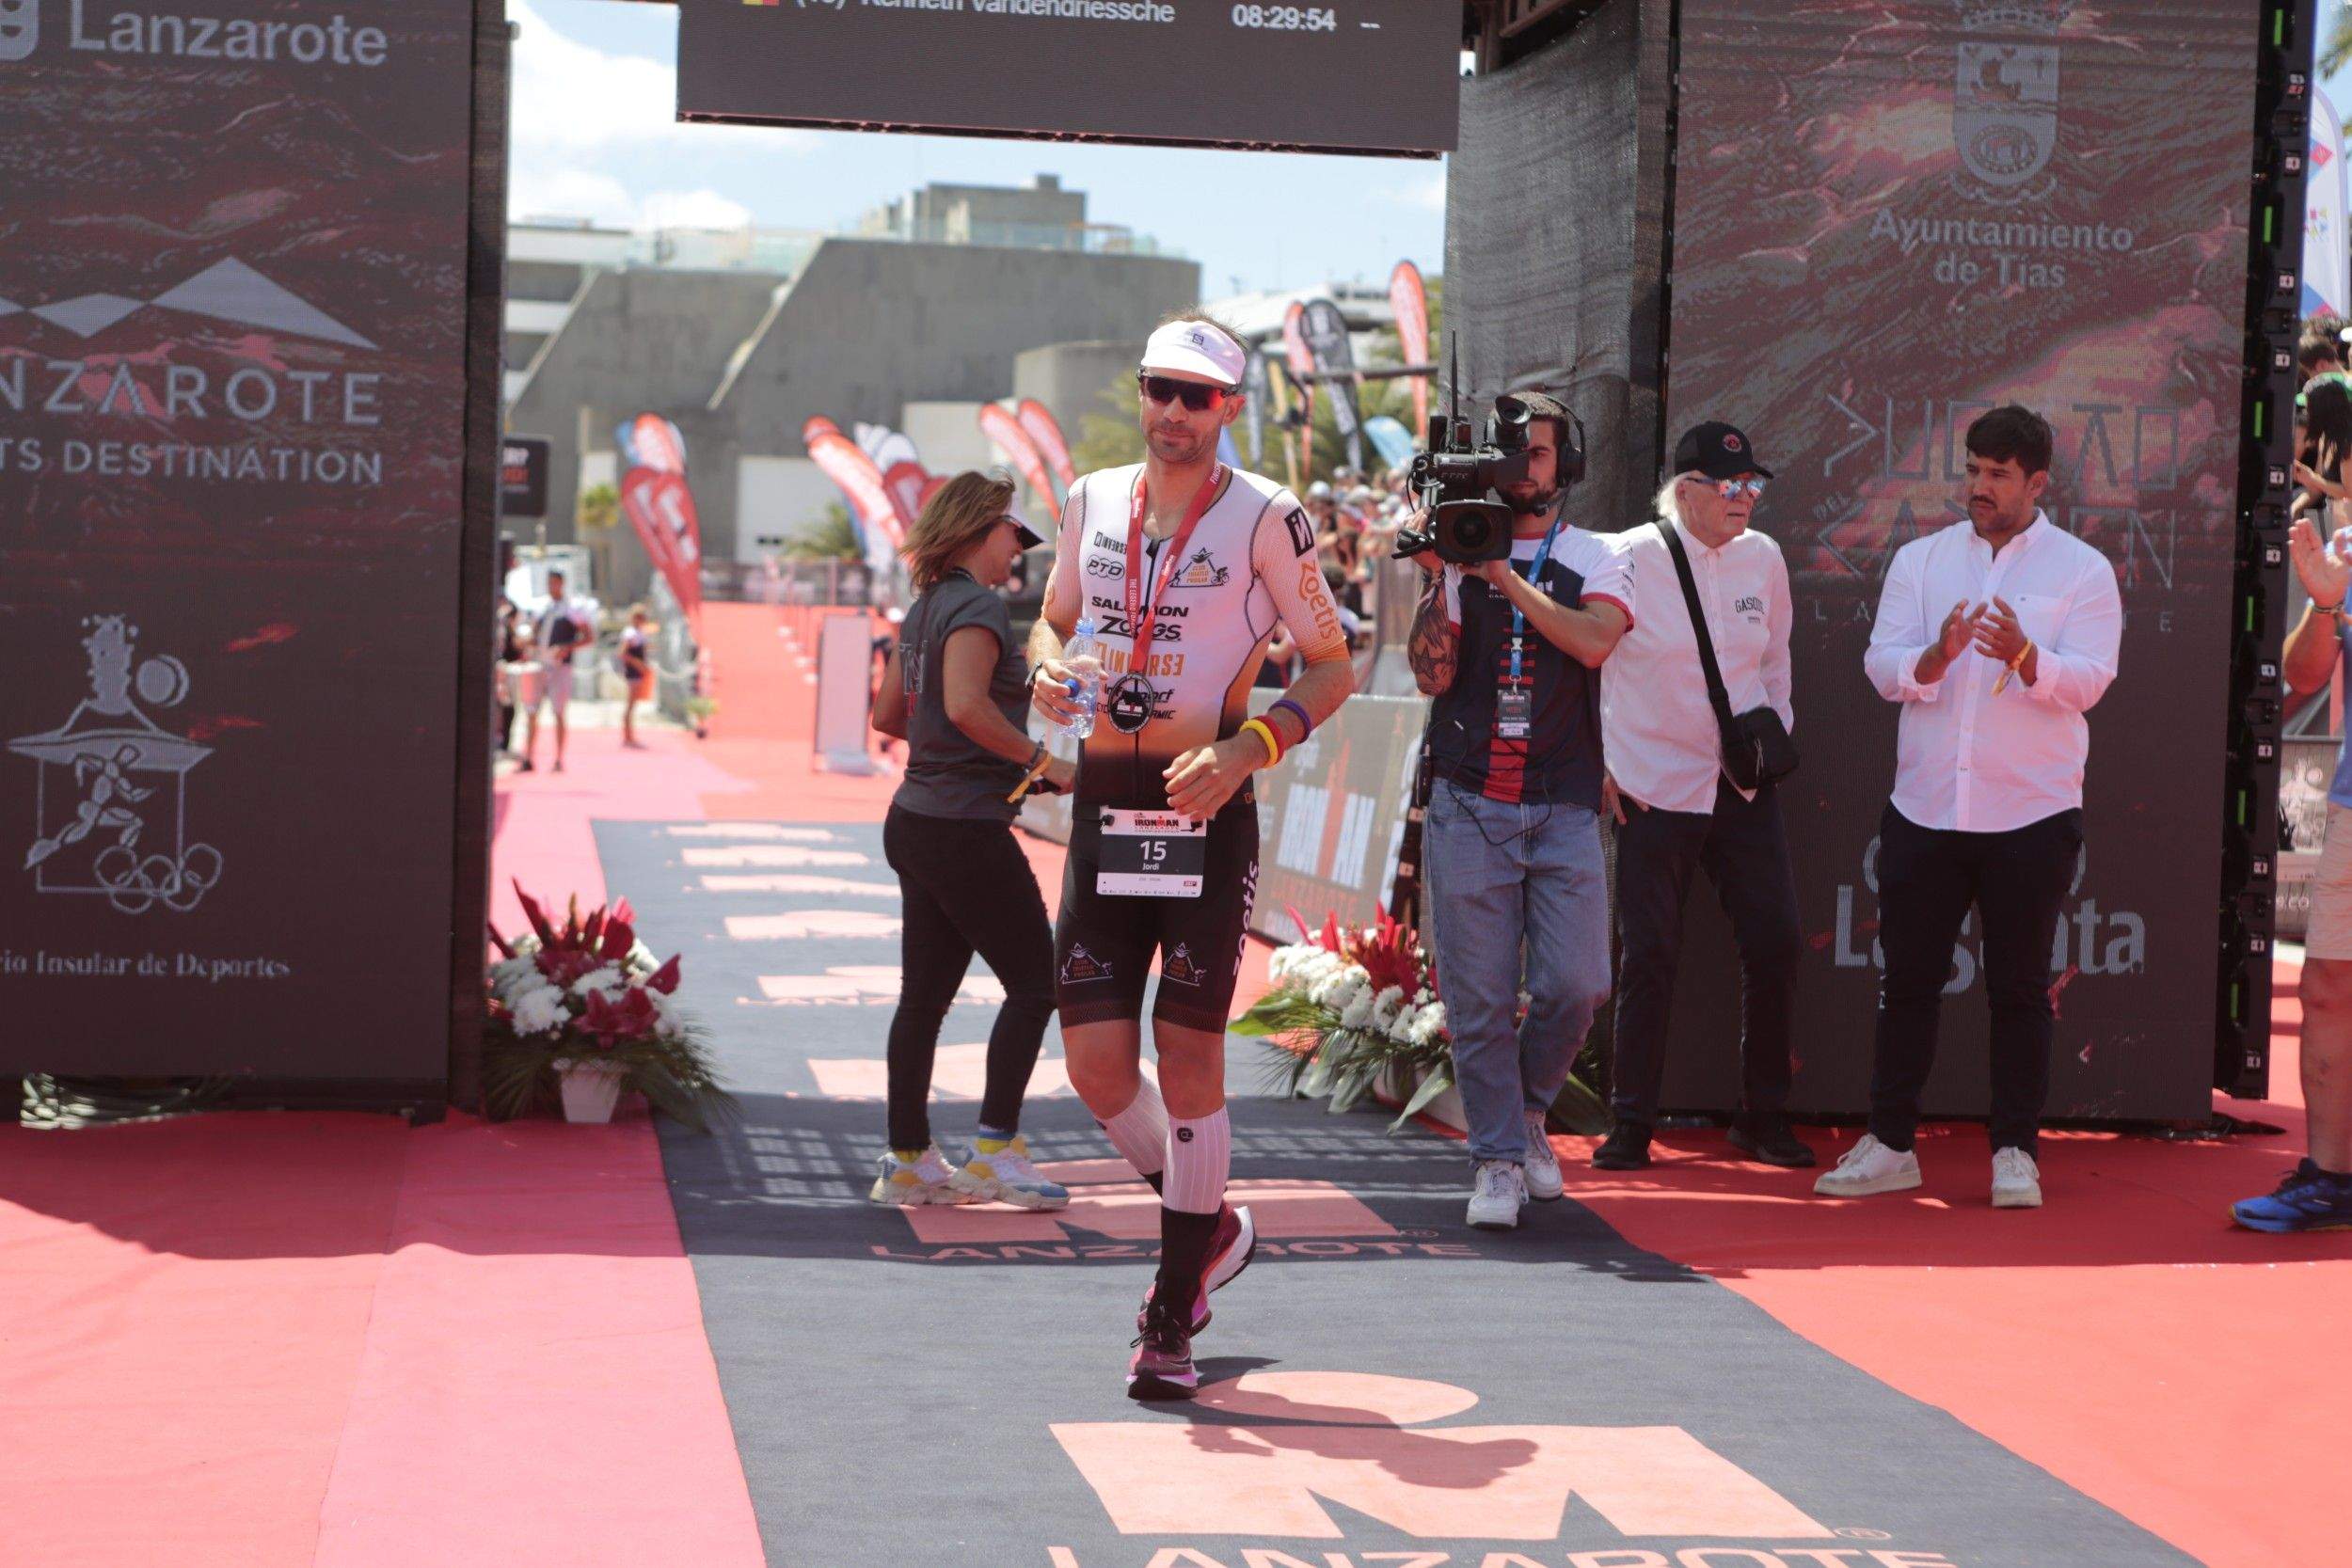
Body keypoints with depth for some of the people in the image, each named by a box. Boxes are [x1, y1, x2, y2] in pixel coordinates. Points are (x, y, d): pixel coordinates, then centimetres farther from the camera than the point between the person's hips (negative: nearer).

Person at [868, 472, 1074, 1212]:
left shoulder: (924, 611, 14)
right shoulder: (977, 607, -14)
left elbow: (888, 714, 20)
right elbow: (966, 705, -28)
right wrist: (1039, 759, -20)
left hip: (916, 819, 9)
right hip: (965, 829, -9)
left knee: (925, 995, 11)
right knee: (1034, 984, 0)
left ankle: (907, 1162, 14)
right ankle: (995, 1150, -1)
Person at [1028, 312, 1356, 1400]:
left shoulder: (1264, 517, -4)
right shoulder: (1092, 503, 10)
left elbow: (1333, 667, -1)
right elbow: (1055, 619, 24)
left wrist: (1247, 748, -16)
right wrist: (1048, 669, 0)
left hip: (1206, 811, -4)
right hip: (1103, 808, 4)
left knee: (1187, 1056, -5)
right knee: (1096, 1063, 1)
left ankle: (1172, 1319, 6)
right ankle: (1208, 1225, 28)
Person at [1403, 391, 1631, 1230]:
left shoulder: (1594, 559, 9)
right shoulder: (1457, 550, 8)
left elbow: (1595, 641, -12)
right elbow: (1431, 673, -2)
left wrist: (1506, 576, -15)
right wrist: (1437, 578, -13)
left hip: (1563, 810, 0)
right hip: (1468, 806, 0)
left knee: (1575, 986, -7)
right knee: (1479, 998, -2)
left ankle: (1528, 1108, 20)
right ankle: (1497, 1159, 8)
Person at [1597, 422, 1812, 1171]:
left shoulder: (1763, 557, 7)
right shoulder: (1632, 557, -7)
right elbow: (1587, 660, 1)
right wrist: (1603, 763, -2)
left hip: (1746, 787, 4)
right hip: (1655, 789, -4)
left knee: (1776, 943, 0)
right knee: (1649, 955, -2)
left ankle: (1763, 1116, 13)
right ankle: (1631, 1124, 8)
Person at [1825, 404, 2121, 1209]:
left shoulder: (2082, 570, 1)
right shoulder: (1921, 560, 8)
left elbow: (2086, 681, -10)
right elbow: (1883, 665, -2)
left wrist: (2023, 656, -29)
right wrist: (1938, 655, -23)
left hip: (2031, 814, -2)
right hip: (1925, 808, 2)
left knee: (2020, 988, 3)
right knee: (1908, 980, 6)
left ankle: (2016, 1152, 11)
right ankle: (1889, 1144, 15)